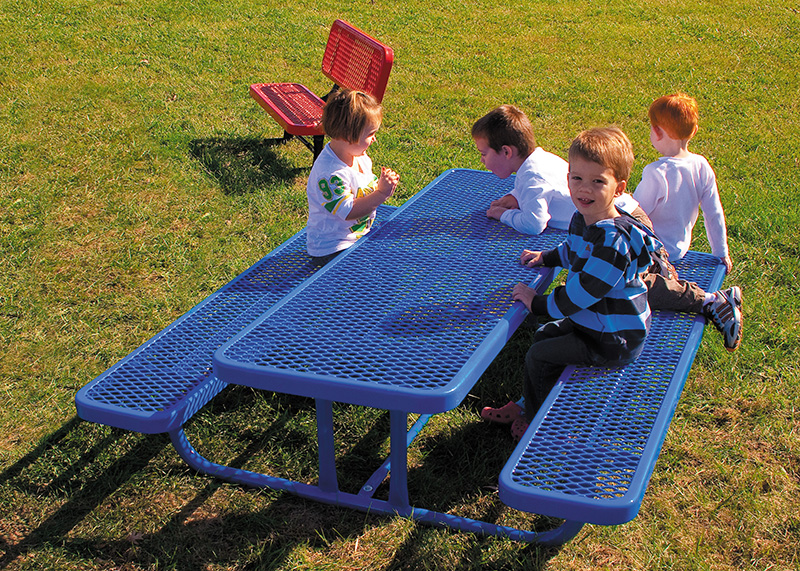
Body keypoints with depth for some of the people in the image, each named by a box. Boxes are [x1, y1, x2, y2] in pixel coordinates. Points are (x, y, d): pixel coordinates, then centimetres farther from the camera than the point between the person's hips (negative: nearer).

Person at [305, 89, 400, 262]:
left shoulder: (360, 156, 3)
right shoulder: (330, 174, -27)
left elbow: (367, 192, 17)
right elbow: (349, 212, -25)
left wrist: (383, 184, -4)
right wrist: (381, 193, -25)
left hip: (360, 234, 9)